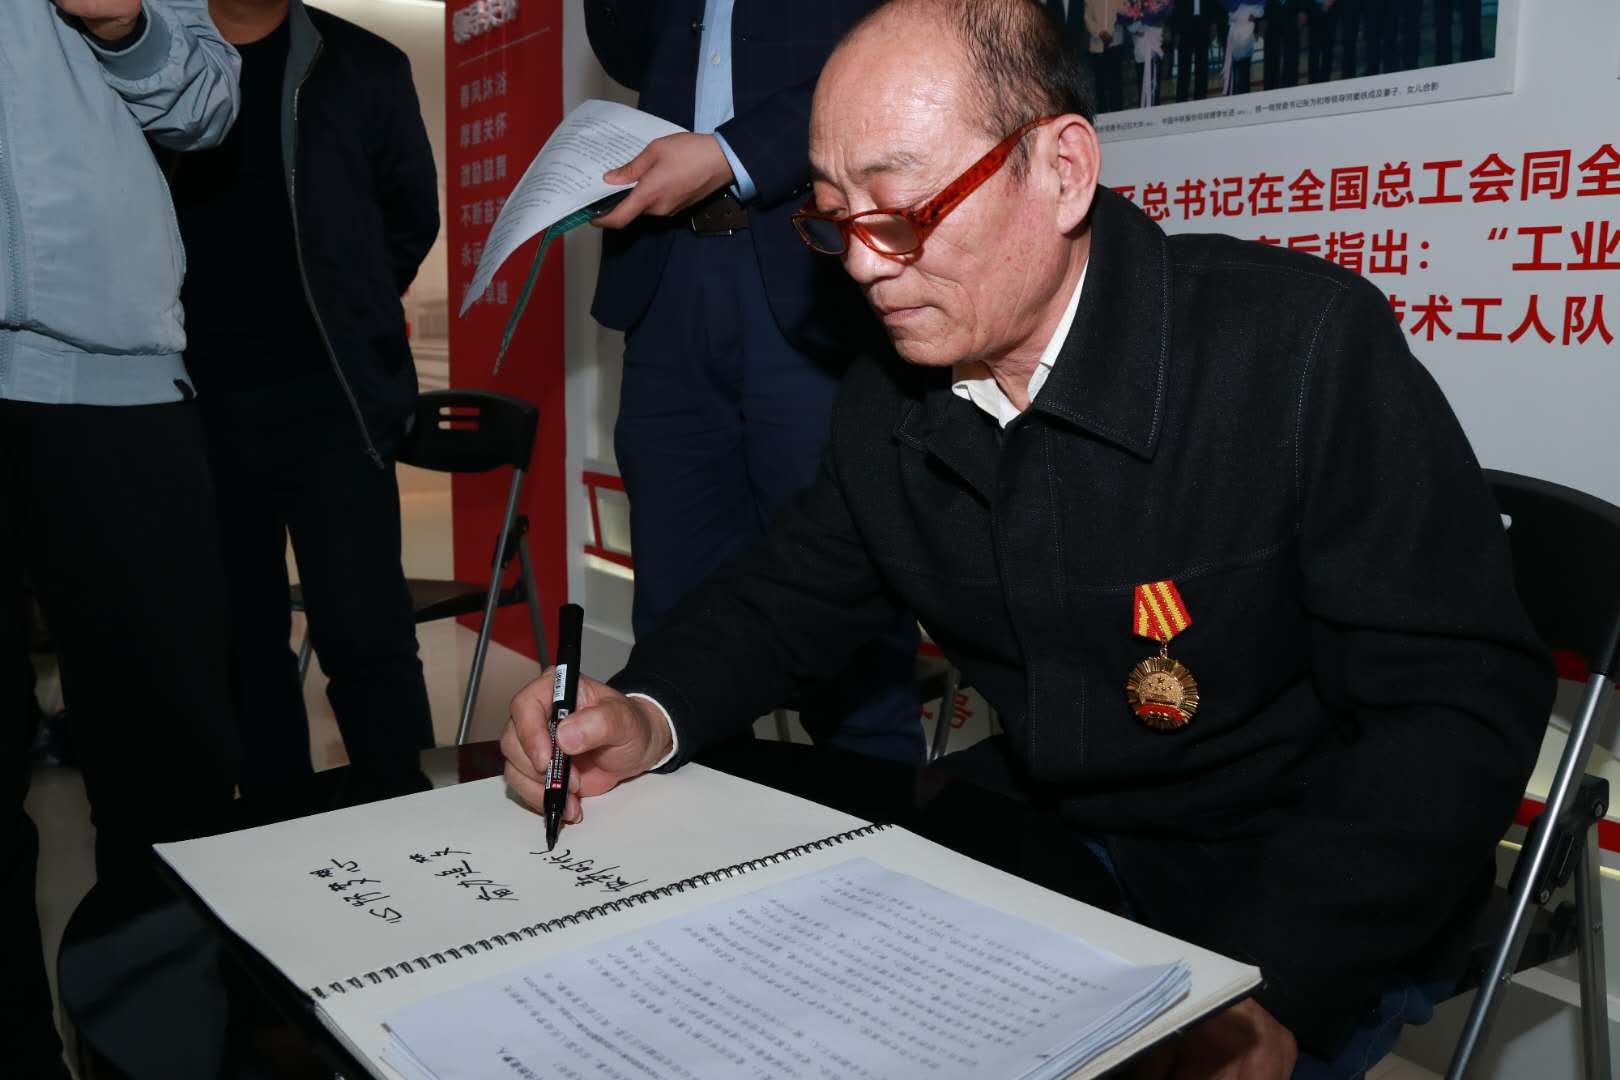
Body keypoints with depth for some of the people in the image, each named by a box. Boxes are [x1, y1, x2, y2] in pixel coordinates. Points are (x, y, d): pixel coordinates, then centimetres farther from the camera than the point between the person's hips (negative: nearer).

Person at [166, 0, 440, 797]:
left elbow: (411, 215, 15)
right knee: (240, 641, 9)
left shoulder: (362, 67, 7)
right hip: (194, 404, 2)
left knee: (364, 636, -7)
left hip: (325, 398, -2)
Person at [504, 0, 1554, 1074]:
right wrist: (650, 715, -11)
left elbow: (1460, 702, -19)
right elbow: (796, 586, 9)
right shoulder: (888, 396, -2)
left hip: (1289, 897, -3)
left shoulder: (1304, 343, -19)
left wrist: (1270, 993, -29)